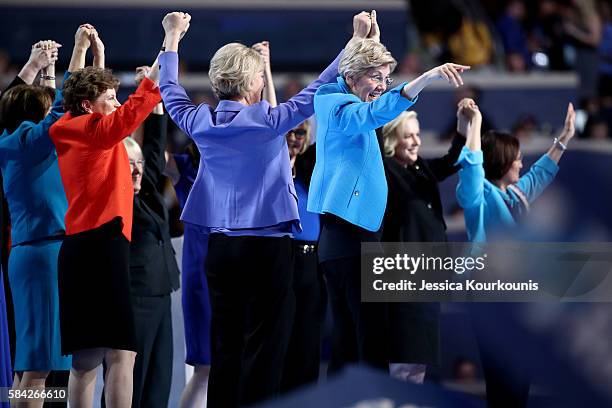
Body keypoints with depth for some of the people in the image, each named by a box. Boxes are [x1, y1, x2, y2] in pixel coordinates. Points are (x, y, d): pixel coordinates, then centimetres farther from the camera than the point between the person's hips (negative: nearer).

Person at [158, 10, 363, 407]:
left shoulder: (201, 123, 2)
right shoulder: (268, 121, -10)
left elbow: (171, 91, 21)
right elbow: (318, 90, -4)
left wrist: (173, 39, 34)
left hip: (221, 247, 5)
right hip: (267, 245, -5)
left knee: (225, 345, 9)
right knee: (264, 345, -4)